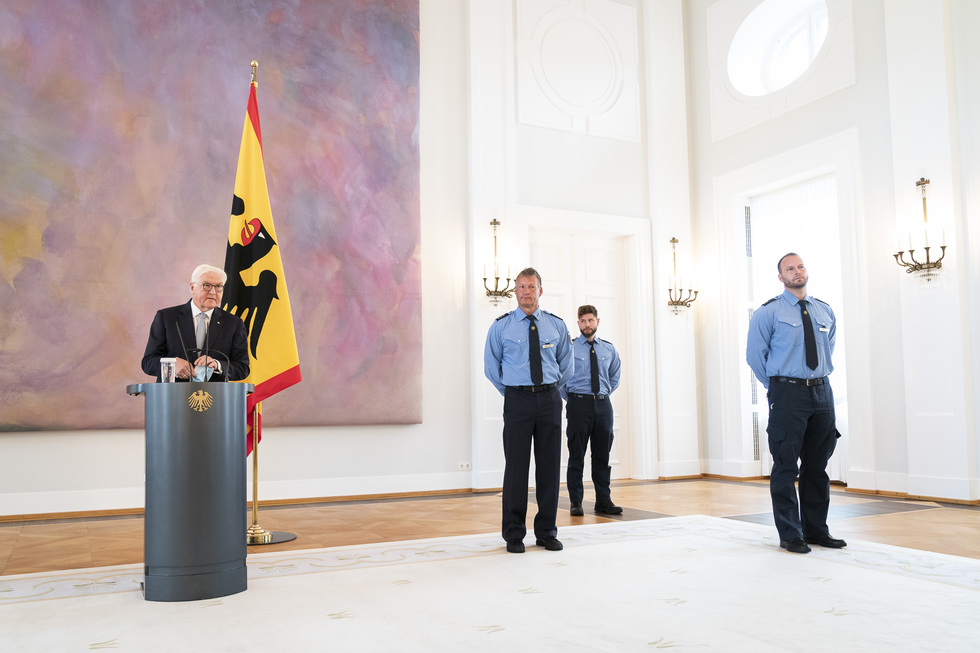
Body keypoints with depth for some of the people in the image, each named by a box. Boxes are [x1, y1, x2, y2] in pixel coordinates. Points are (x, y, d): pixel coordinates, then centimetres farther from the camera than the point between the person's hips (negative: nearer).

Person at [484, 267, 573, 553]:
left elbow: (566, 363, 19)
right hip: (517, 400, -2)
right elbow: (491, 365, 10)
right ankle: (514, 535, 10)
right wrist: (510, 391, 10)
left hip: (549, 399, 2)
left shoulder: (557, 325, 8)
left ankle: (547, 532, 15)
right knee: (516, 466, -1)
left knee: (549, 465, 4)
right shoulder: (501, 326, 2)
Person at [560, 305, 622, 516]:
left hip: (603, 404, 4)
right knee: (576, 456, 0)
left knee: (602, 456, 7)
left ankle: (604, 501, 15)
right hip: (578, 404, -3)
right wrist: (570, 398, 1)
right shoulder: (568, 347, -2)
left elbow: (615, 377, 23)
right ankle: (576, 503, 7)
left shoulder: (609, 349, 10)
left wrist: (604, 394, 13)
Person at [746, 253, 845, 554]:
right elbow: (754, 354, 0)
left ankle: (816, 529, 21)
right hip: (787, 394, -5)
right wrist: (777, 386, 2)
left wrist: (819, 378, 16)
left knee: (817, 466, 11)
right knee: (786, 466, -4)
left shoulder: (825, 311, 13)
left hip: (822, 391, 5)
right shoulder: (768, 312, -3)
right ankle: (790, 534, 5)